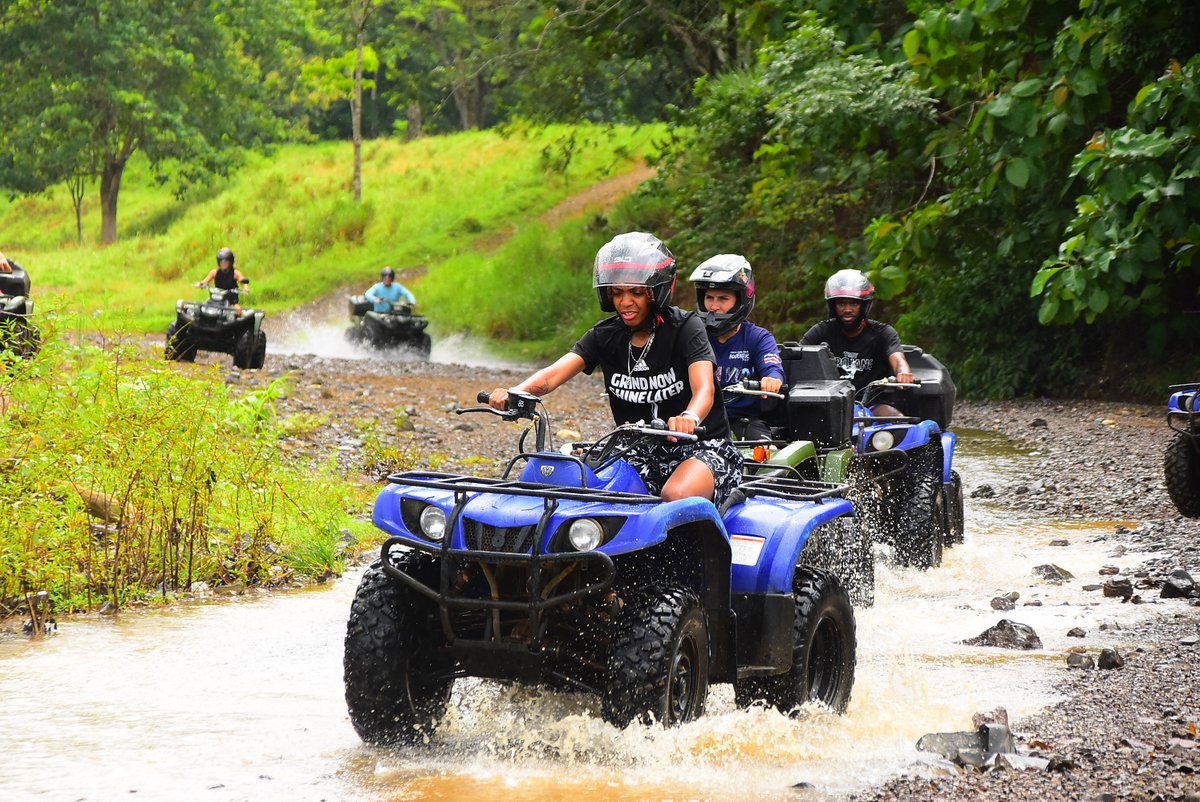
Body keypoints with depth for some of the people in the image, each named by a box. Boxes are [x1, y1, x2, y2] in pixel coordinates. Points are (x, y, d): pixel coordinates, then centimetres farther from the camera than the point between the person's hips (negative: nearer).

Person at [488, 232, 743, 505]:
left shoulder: (684, 327, -10)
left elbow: (704, 388, -26)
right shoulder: (605, 336, 4)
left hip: (701, 445, -5)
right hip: (642, 451, 5)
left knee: (676, 495, -36)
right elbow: (556, 372, -11)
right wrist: (514, 392, -34)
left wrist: (689, 418, -52)